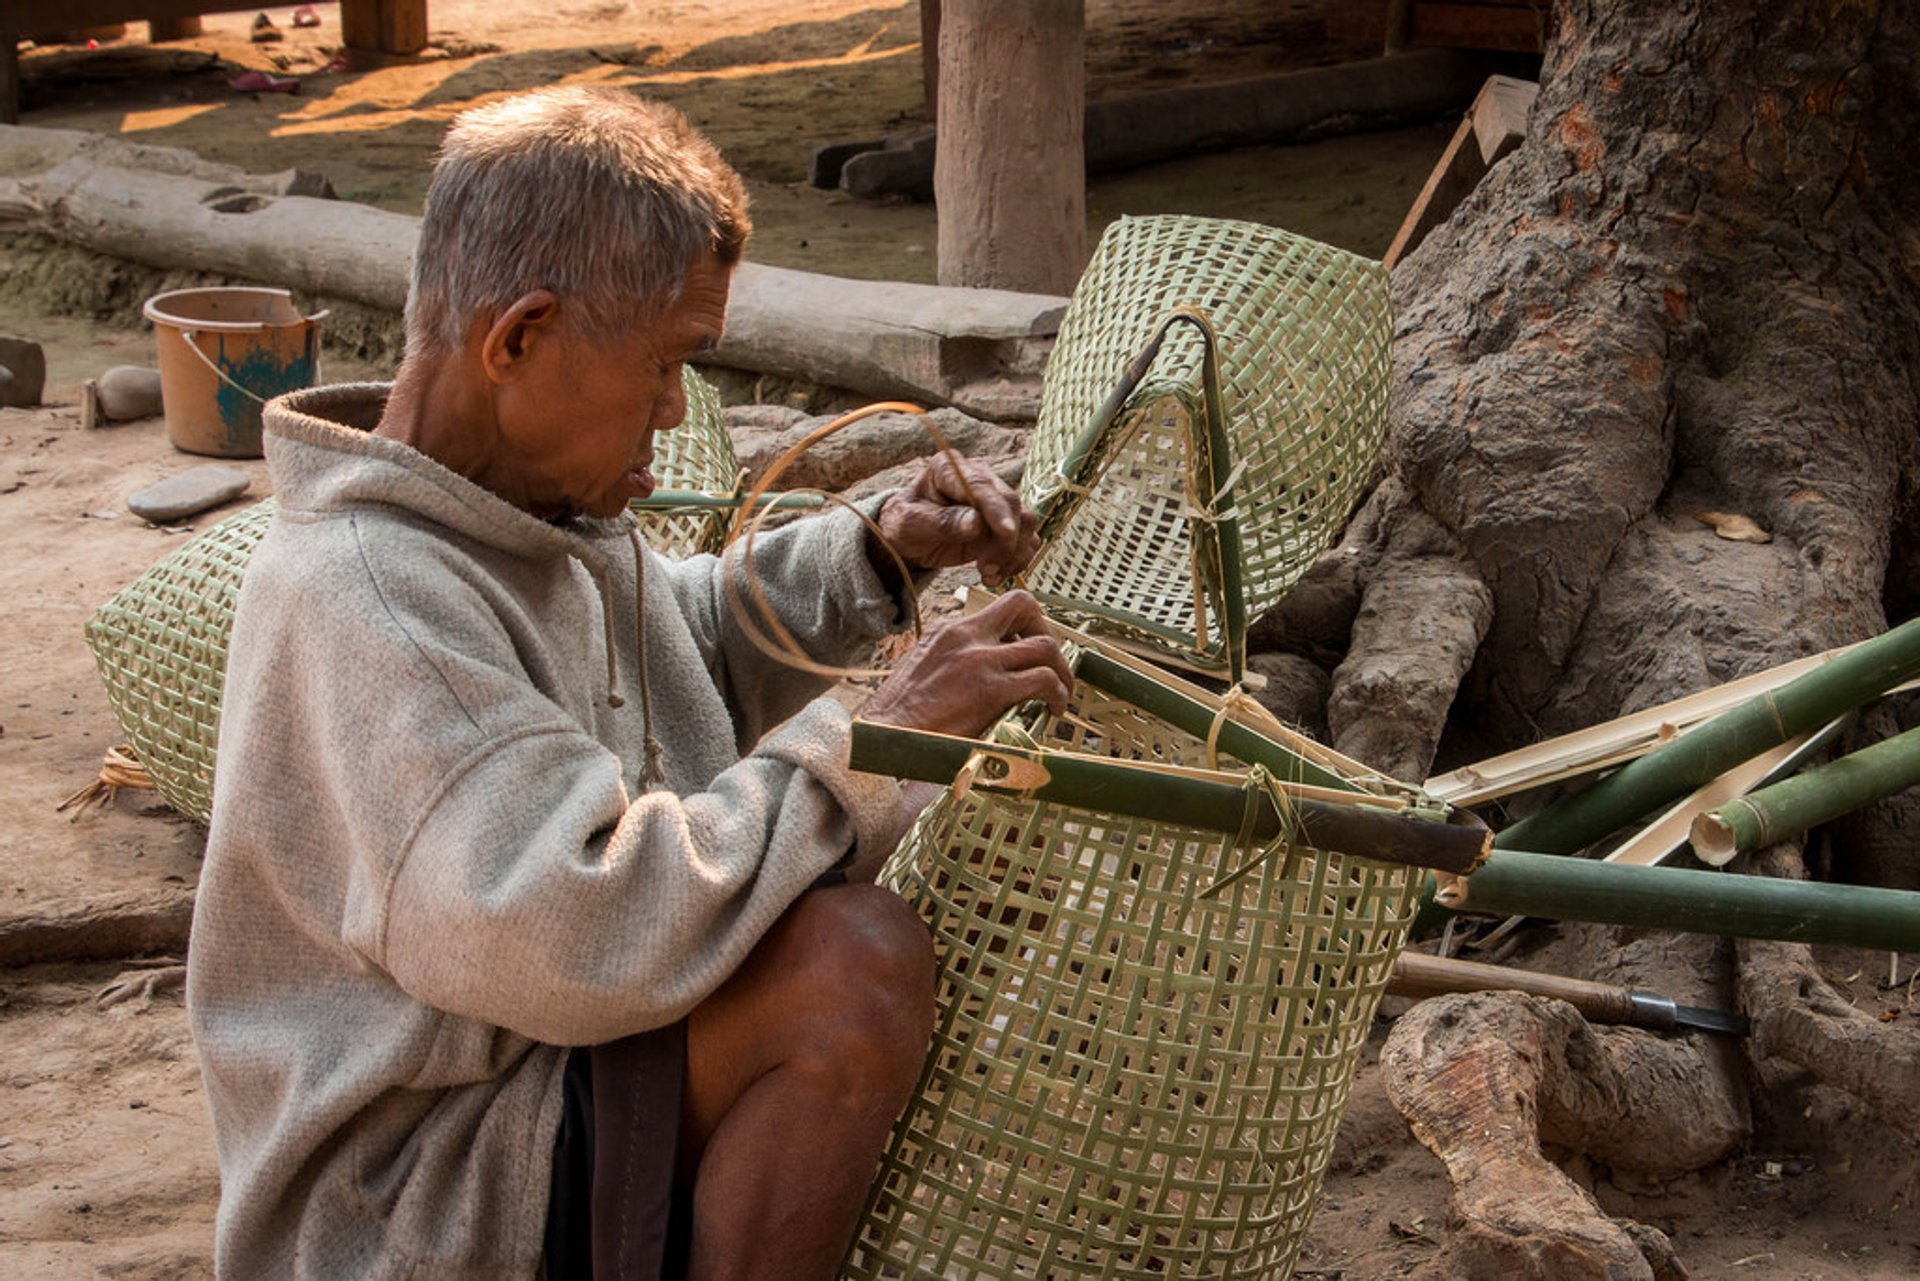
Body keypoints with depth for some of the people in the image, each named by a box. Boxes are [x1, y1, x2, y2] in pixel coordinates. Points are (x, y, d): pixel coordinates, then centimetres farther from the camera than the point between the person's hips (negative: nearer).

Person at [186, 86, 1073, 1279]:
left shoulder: (533, 504, 7)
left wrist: (877, 551, 8)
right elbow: (574, 939, -35)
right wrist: (874, 739, -26)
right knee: (857, 958, -31)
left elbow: (690, 644, 27)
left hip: (565, 1078, 10)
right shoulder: (357, 594, -25)